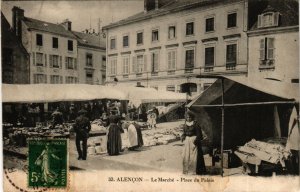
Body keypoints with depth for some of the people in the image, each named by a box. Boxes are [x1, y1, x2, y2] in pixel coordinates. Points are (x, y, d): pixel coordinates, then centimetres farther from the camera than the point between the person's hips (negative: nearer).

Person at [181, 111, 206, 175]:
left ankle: (194, 170, 6)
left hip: (194, 140, -5)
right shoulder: (185, 124, 9)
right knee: (186, 156, 7)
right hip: (187, 140, 6)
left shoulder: (195, 124, -9)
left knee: (194, 156, -4)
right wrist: (183, 136, -5)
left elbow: (199, 133, -10)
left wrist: (196, 140, -21)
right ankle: (187, 170, 18)